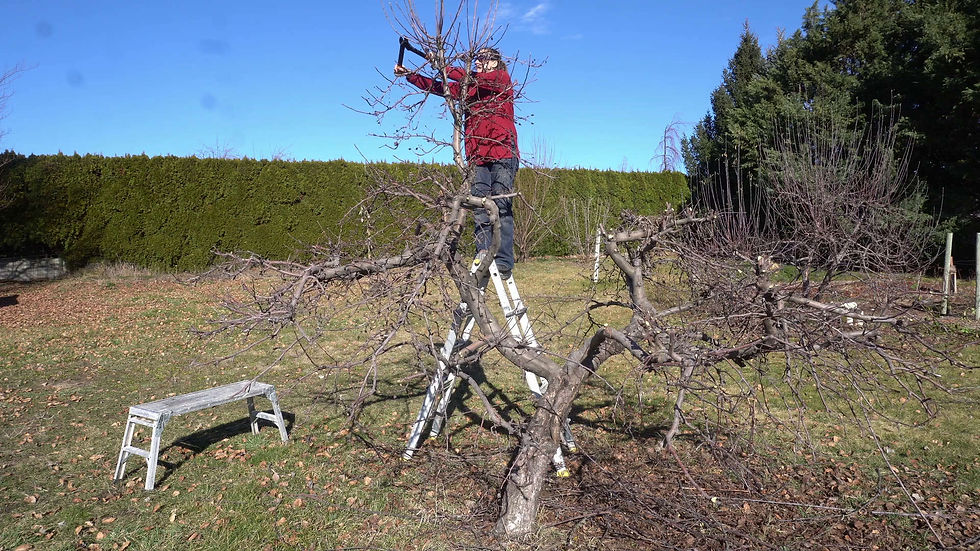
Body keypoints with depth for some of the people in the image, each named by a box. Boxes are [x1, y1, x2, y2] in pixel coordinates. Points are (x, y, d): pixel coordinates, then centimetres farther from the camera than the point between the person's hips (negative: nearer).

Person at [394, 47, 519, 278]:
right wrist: (408, 74, 18)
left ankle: (503, 263, -11)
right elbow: (436, 87, 25)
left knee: (502, 209, -10)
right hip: (478, 157, 5)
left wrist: (443, 68, -7)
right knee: (481, 211, -3)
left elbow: (474, 78, -9)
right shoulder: (466, 86, 24)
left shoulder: (502, 78, 7)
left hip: (503, 155, -5)